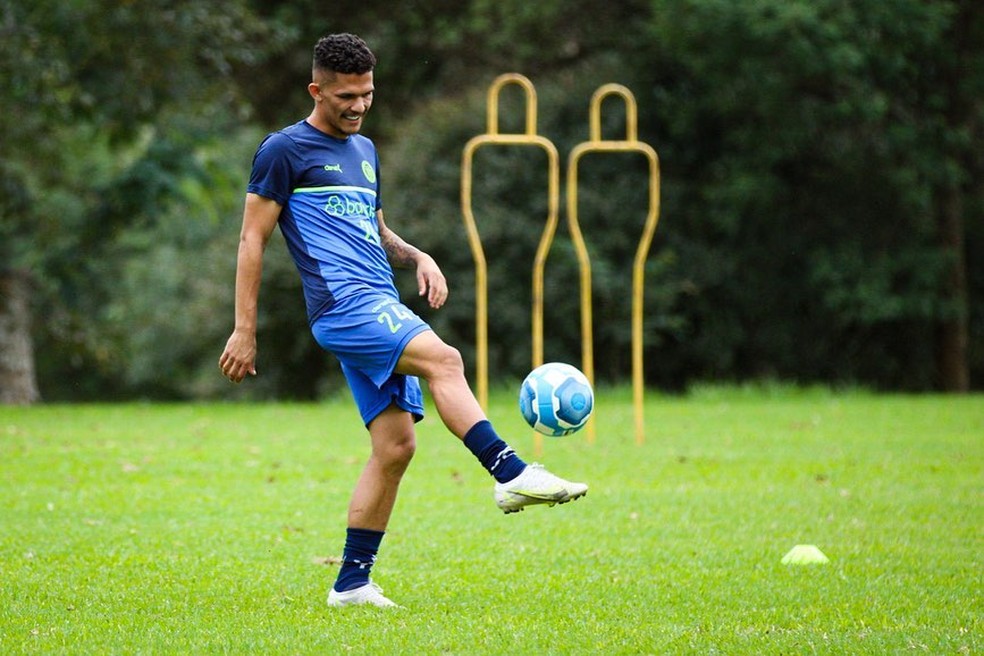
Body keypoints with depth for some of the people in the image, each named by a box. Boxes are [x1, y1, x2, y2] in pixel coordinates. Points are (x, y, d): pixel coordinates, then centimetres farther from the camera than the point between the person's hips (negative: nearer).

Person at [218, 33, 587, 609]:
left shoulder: (364, 150, 23)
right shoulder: (285, 151, -1)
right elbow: (253, 241, -2)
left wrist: (417, 257, 12)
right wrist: (245, 330, -6)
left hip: (382, 312, 8)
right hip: (344, 304, -8)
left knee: (395, 446, 1)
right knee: (444, 360, -28)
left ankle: (352, 583, 6)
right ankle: (511, 474, -35)